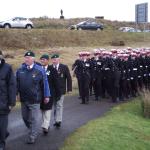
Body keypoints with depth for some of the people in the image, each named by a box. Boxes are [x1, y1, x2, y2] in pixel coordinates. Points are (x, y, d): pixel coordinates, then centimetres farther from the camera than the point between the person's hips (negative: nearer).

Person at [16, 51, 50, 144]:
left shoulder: (39, 70, -8)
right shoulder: (20, 70, 2)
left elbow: (45, 83, -4)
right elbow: (17, 83, 9)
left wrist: (46, 96, -3)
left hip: (34, 99, -4)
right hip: (23, 99, 5)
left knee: (33, 119, 1)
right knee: (25, 117, 17)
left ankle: (32, 137, 13)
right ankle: (33, 130, 40)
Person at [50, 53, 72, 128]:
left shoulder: (64, 67, -4)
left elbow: (69, 78, -1)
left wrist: (69, 88, -6)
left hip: (61, 90, -2)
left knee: (59, 105, -5)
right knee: (55, 105, 10)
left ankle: (58, 121, -4)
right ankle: (56, 120, 20)